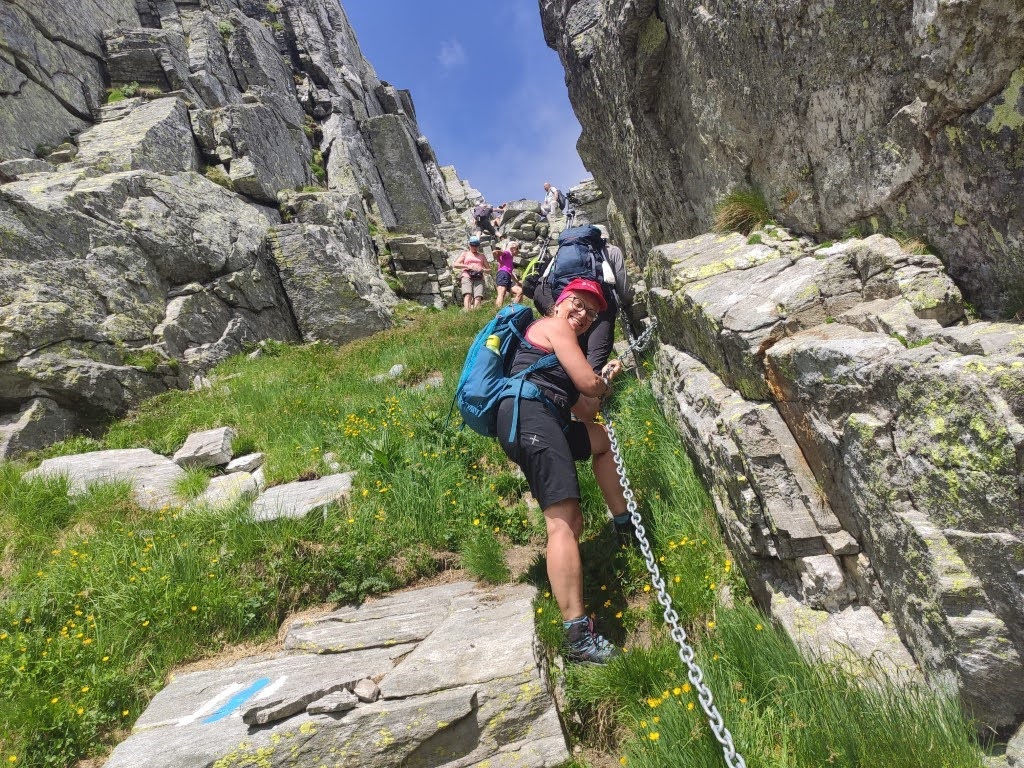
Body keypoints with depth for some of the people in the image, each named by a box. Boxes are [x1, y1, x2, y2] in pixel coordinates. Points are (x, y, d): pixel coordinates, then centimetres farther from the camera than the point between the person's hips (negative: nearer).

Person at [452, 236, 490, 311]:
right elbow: (455, 265, 10)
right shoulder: (465, 254, 24)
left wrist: (482, 269, 1)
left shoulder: (482, 255, 29)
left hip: (479, 278, 2)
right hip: (467, 277, -2)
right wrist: (468, 266, -5)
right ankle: (467, 312, -43)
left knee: (478, 297, -24)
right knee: (468, 295, -28)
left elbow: (489, 269, 25)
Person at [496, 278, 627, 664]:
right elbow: (588, 383, -2)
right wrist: (605, 384, 19)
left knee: (603, 437, 31)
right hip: (529, 415, -10)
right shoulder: (552, 326, 8)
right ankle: (579, 636, -26)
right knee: (563, 521, -21)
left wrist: (604, 378, 35)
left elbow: (586, 412, 32)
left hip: (540, 422, 10)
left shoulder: (561, 348, 34)